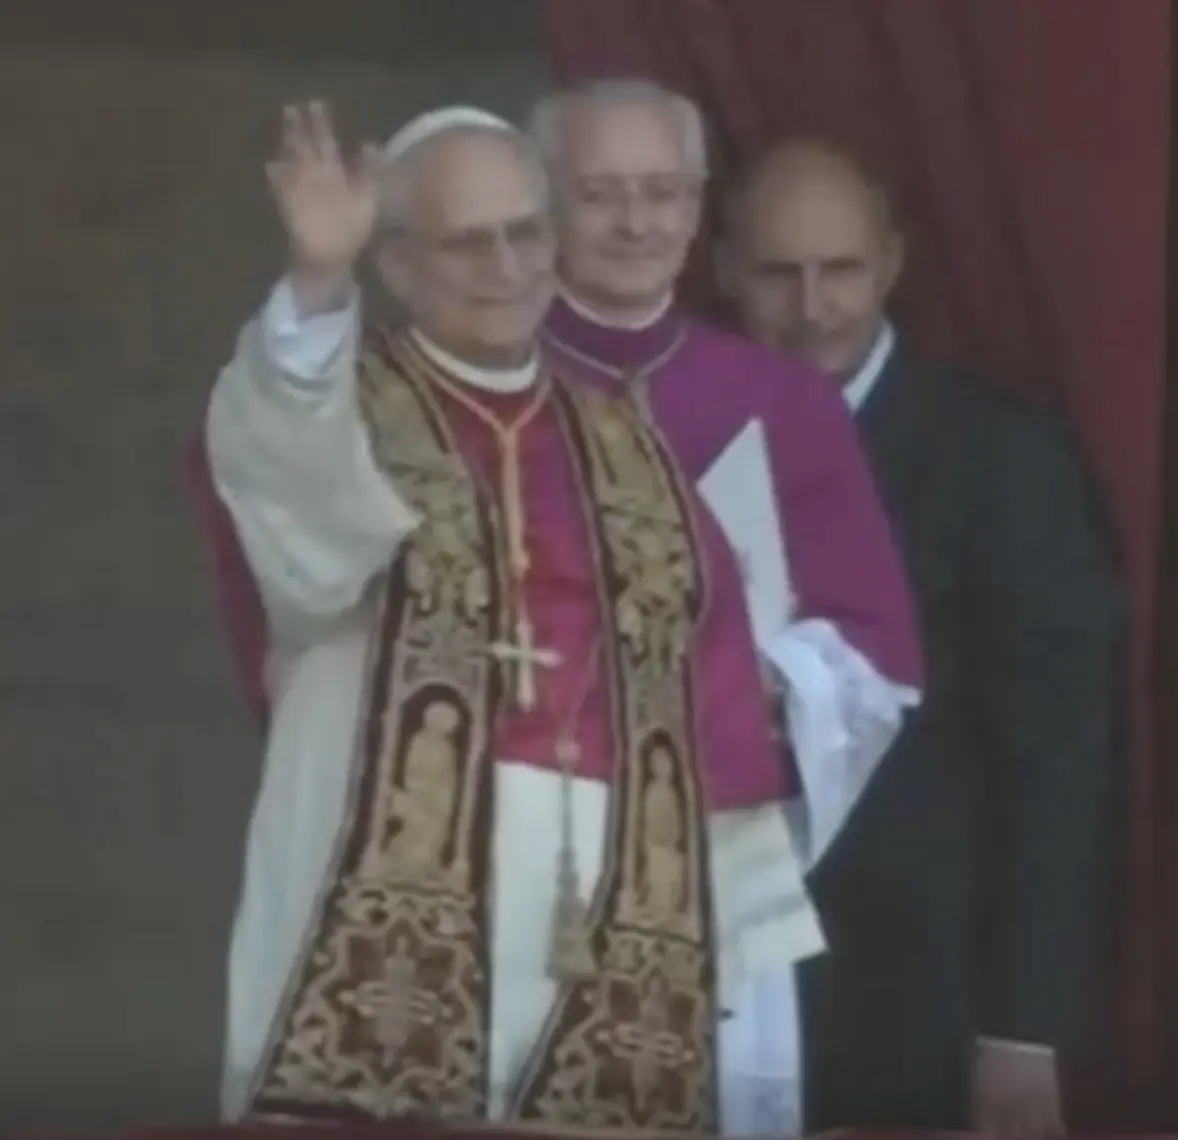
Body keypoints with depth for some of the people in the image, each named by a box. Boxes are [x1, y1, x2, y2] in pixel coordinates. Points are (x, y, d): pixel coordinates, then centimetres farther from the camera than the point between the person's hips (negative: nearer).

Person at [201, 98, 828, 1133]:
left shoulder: (629, 449, 17)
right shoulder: (335, 404, 7)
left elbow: (720, 713, 12)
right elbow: (283, 453, -20)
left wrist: (750, 982, 5)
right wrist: (319, 282, -39)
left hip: (619, 965, 4)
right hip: (392, 946, -3)